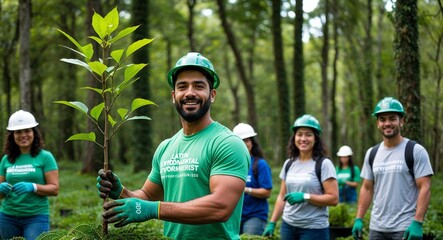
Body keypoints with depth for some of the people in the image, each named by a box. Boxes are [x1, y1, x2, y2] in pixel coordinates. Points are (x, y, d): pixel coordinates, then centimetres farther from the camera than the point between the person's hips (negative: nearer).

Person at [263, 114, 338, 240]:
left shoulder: (323, 164, -7)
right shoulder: (289, 163, 10)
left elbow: (333, 198, -12)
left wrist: (305, 197, -21)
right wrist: (272, 223, 10)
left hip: (314, 228, -5)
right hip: (288, 225, 5)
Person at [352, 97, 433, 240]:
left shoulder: (416, 151, -6)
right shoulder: (372, 153, 11)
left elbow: (424, 188, -11)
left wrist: (417, 223, -19)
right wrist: (358, 219, 6)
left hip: (405, 228, -5)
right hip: (376, 228, 5)